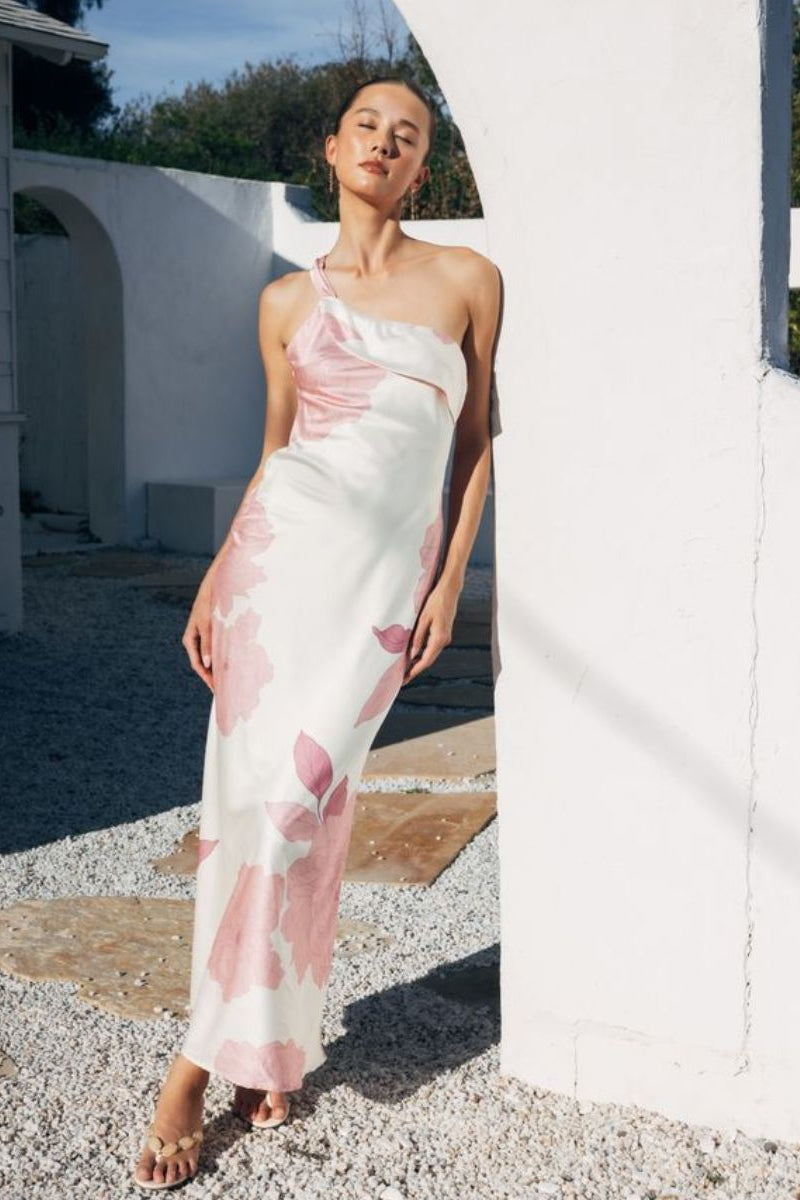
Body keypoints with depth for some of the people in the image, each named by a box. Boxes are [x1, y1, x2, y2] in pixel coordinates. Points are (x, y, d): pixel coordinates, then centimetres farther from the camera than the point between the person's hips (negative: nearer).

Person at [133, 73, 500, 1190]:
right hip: (287, 544, 1)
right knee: (255, 790, -4)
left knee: (300, 799, -8)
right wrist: (216, 577, 8)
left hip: (392, 570, -1)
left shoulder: (468, 280, 7)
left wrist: (449, 581, 1)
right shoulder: (289, 301, 10)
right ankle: (256, 1045, 9)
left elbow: (477, 440, 9)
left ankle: (215, 1052, 6)